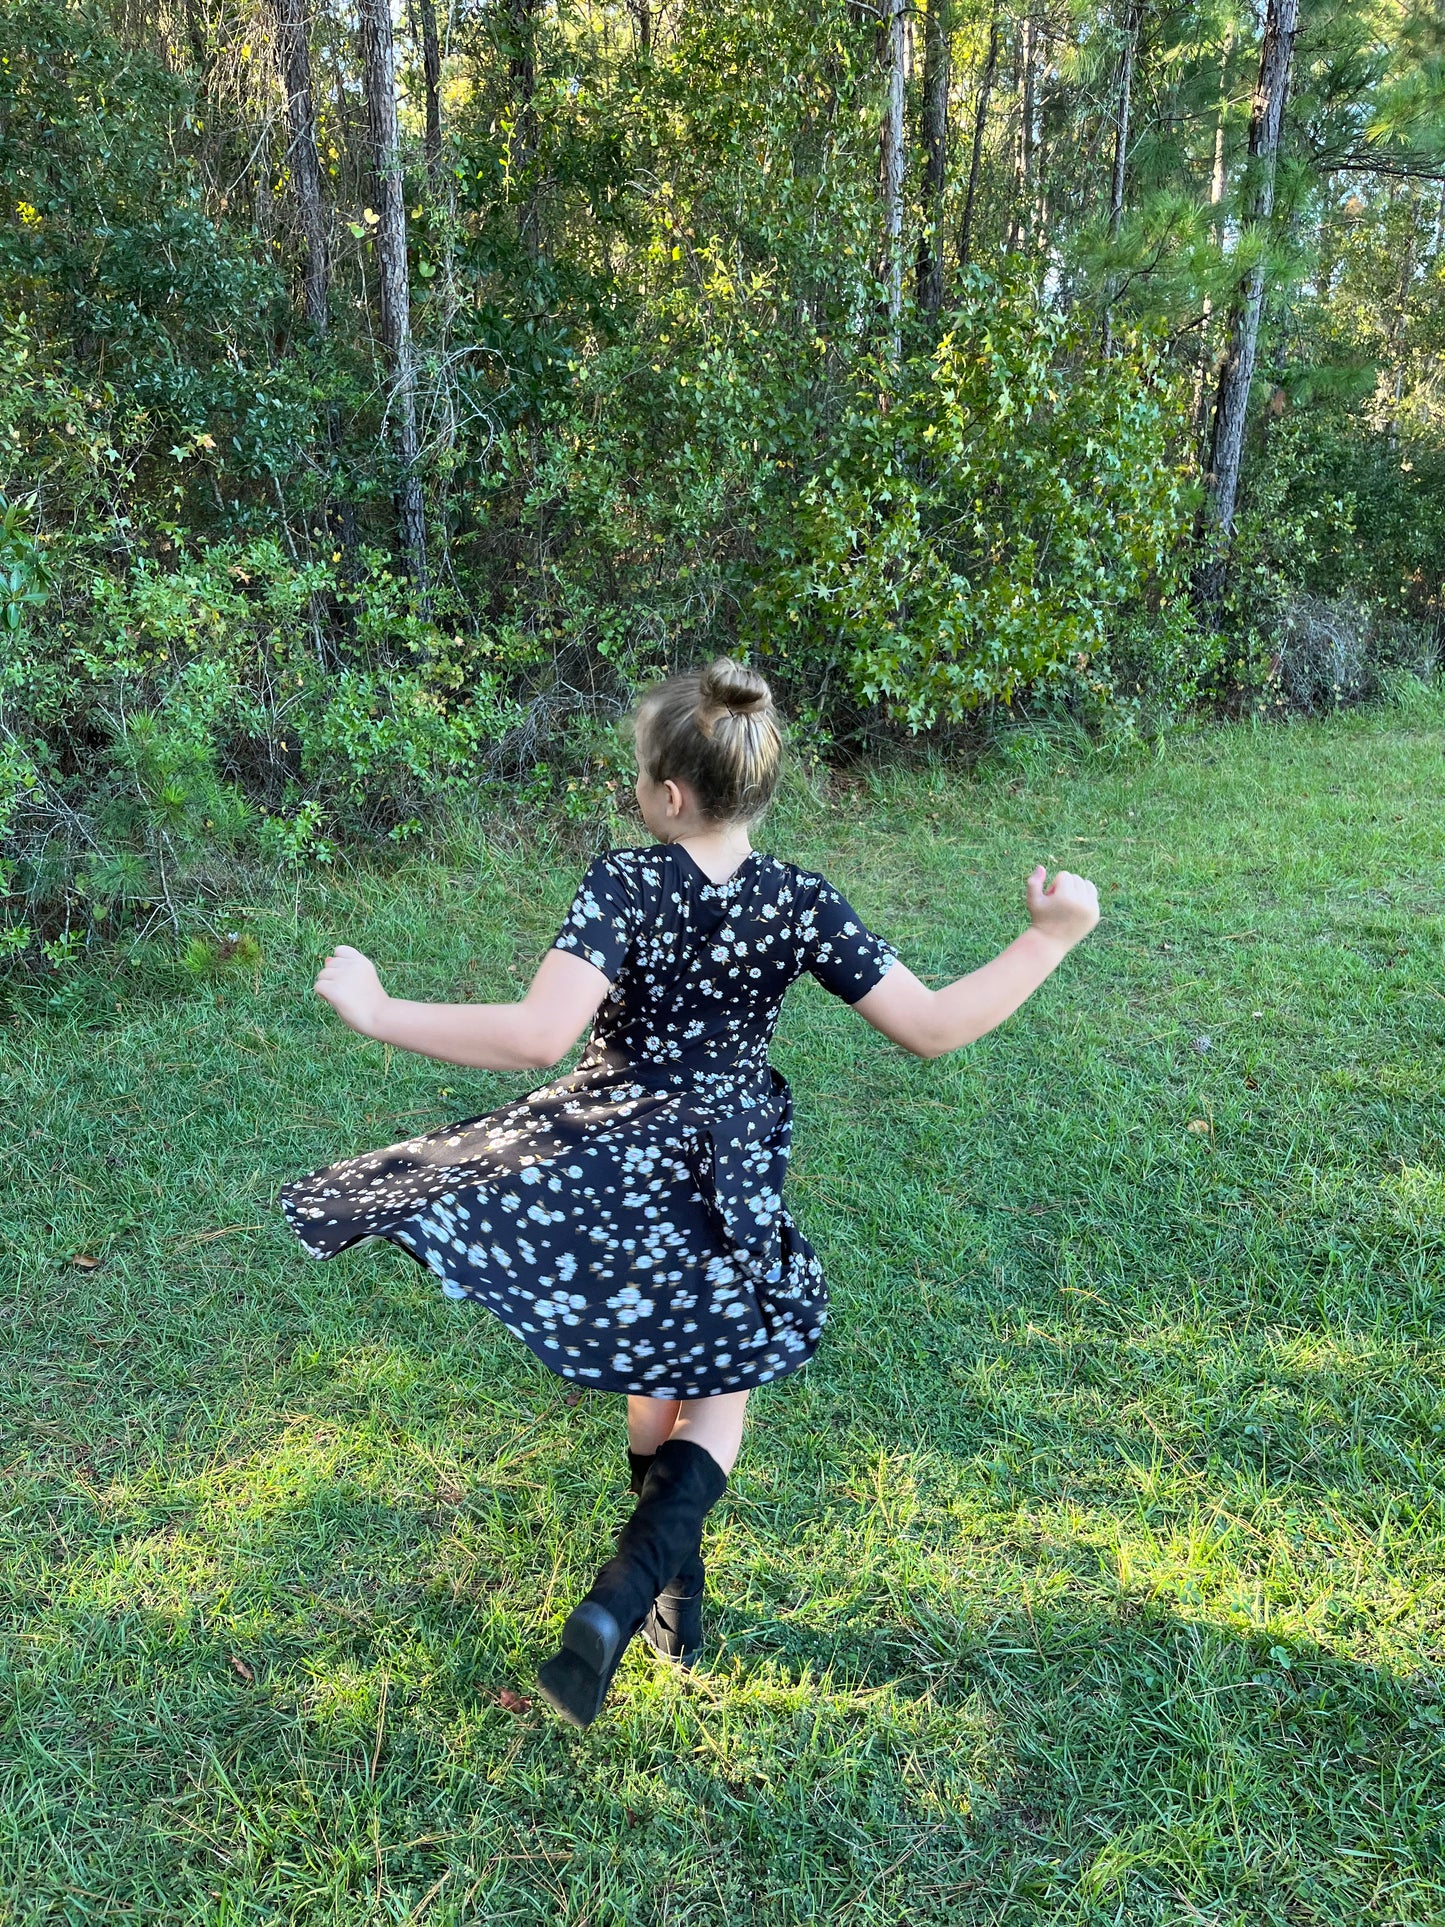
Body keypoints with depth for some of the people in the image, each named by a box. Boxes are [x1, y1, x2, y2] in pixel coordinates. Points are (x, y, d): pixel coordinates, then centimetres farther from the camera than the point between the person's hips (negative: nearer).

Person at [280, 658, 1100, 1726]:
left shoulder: (625, 885, -18)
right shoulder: (801, 904, -11)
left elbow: (536, 1038, -30)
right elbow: (935, 1028, -12)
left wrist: (376, 1012, -21)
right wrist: (1052, 938, -4)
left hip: (606, 1167, 0)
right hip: (723, 1185, 1)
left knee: (661, 1367, 24)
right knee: (721, 1374, 21)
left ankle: (670, 1588, 42)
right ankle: (626, 1595, 1)